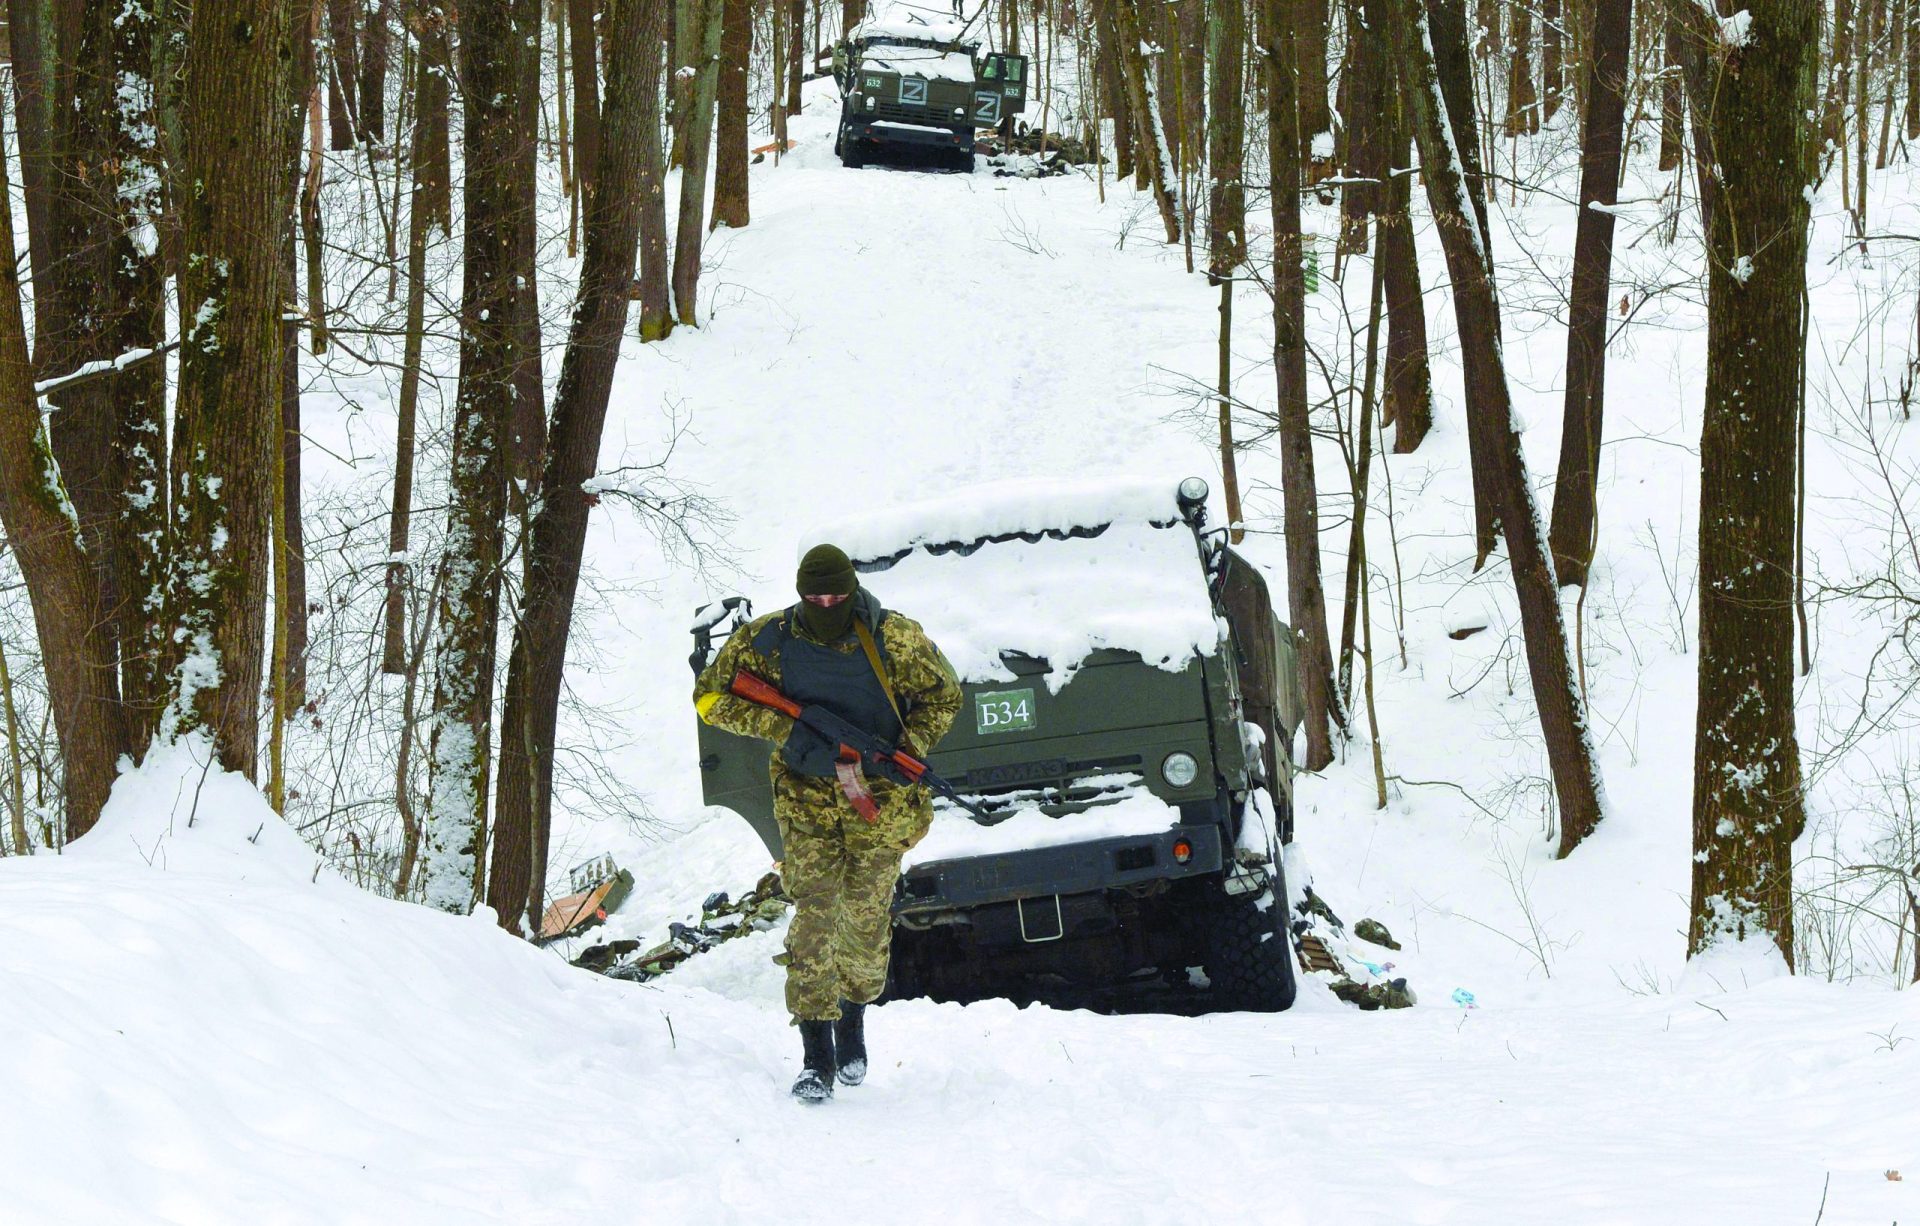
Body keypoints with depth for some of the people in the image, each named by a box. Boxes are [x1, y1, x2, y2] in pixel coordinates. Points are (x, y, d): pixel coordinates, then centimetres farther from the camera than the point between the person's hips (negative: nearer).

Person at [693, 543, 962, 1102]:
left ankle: (854, 1020, 32)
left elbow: (942, 696, 2)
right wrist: (787, 731, -17)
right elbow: (710, 697, -5)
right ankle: (817, 1057, -13)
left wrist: (907, 752, -14)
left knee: (865, 919, 4)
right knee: (814, 913, -12)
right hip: (807, 798, 0)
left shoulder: (894, 639, -10)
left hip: (880, 798, 0)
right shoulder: (767, 641, -10)